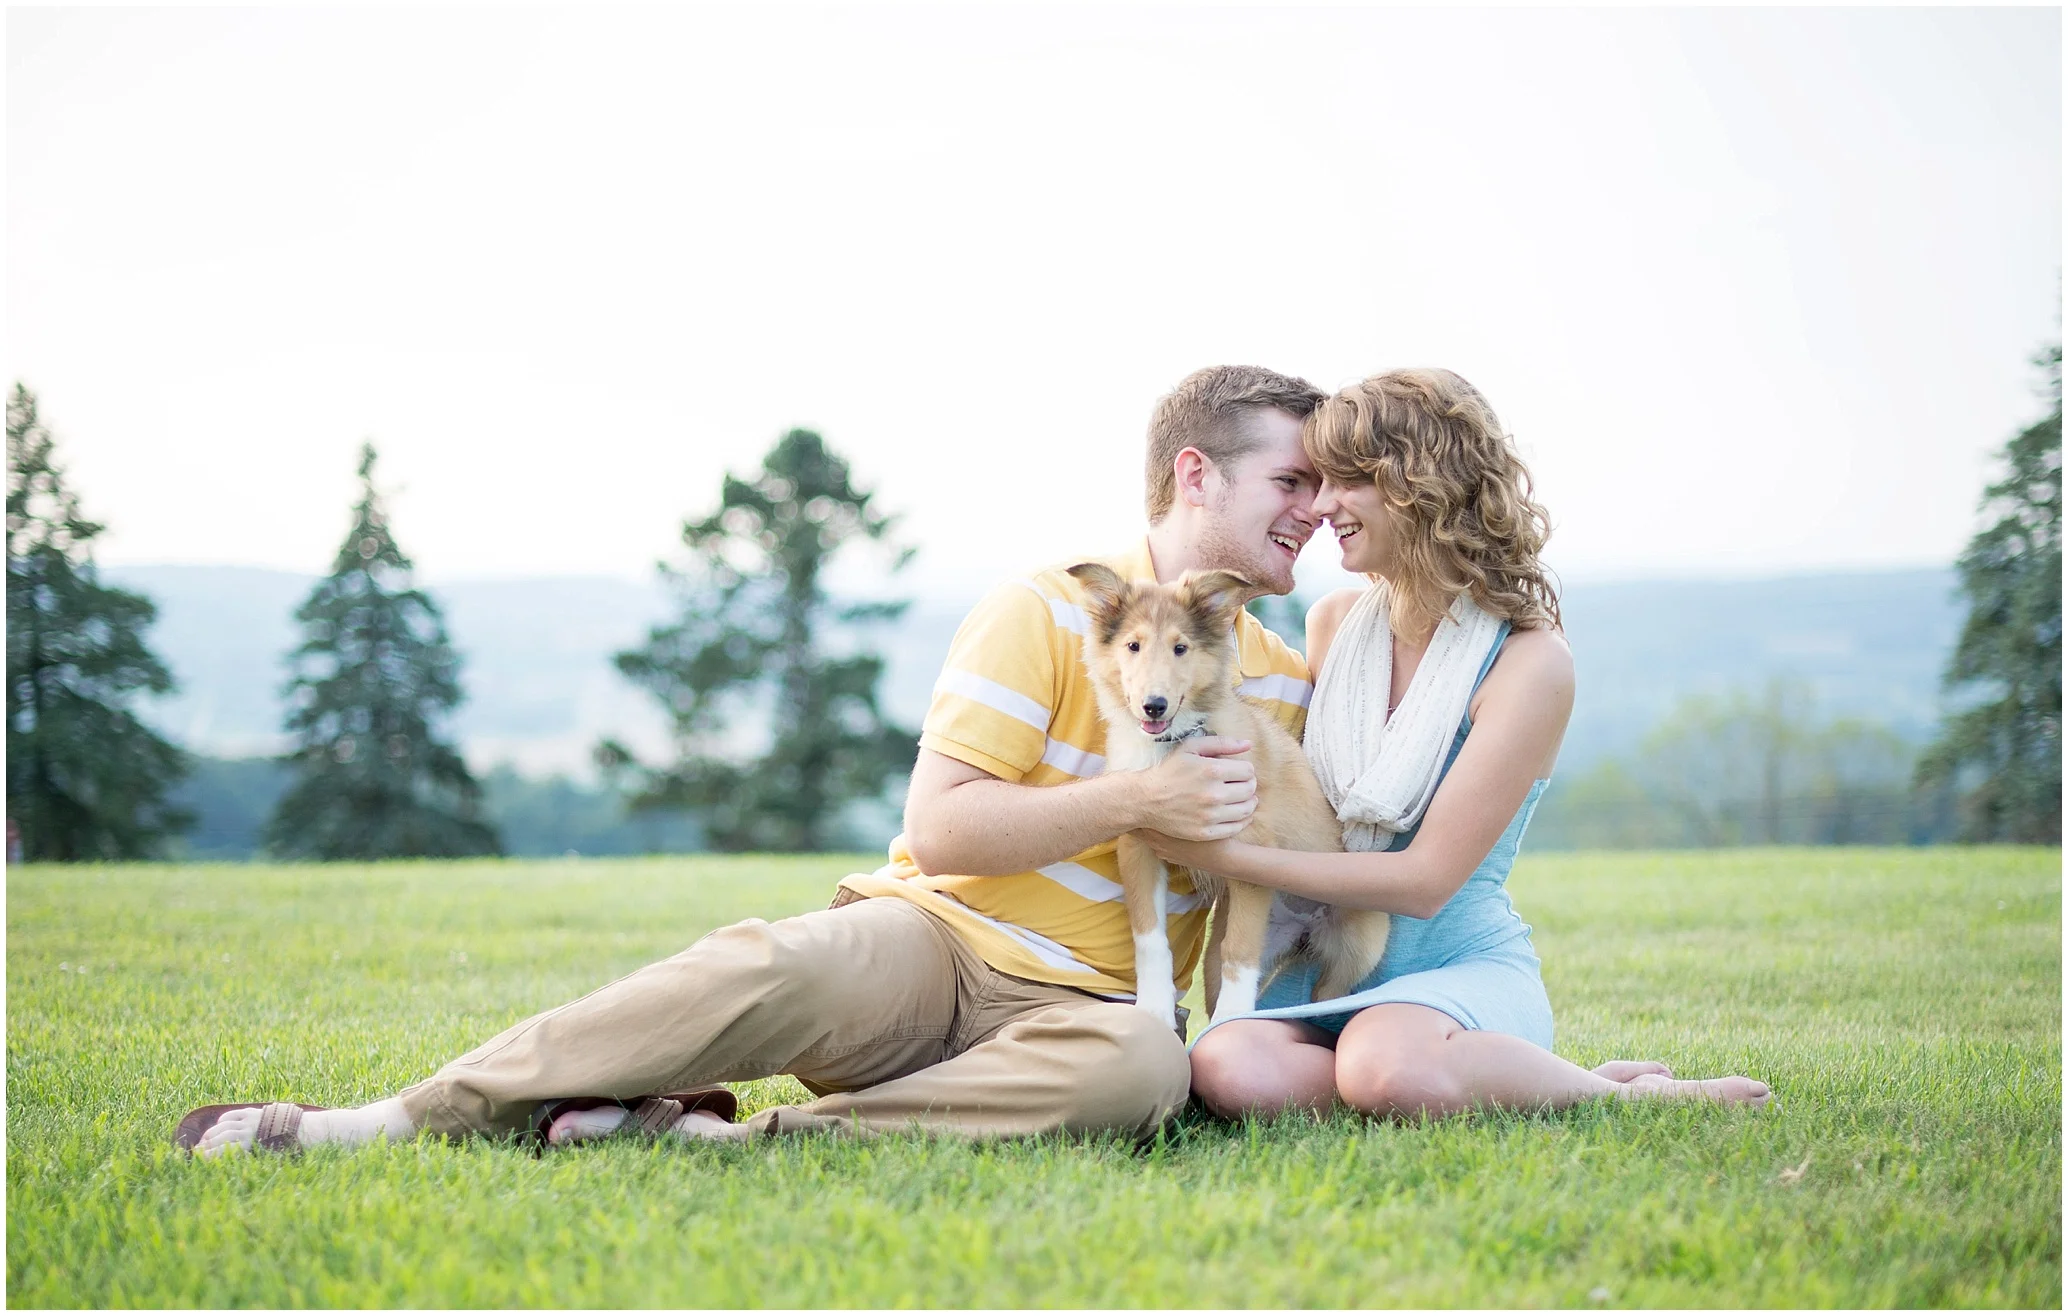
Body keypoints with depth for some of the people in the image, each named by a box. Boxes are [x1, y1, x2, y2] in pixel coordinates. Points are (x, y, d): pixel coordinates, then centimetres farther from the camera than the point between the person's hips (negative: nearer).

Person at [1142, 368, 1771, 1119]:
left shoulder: (1528, 662, -12)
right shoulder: (1333, 623, 6)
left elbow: (1426, 878, -16)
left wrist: (1227, 856, -20)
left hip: (1465, 965, -4)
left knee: (1388, 1069, -39)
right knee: (1231, 1072, -31)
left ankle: (1622, 1092, -10)